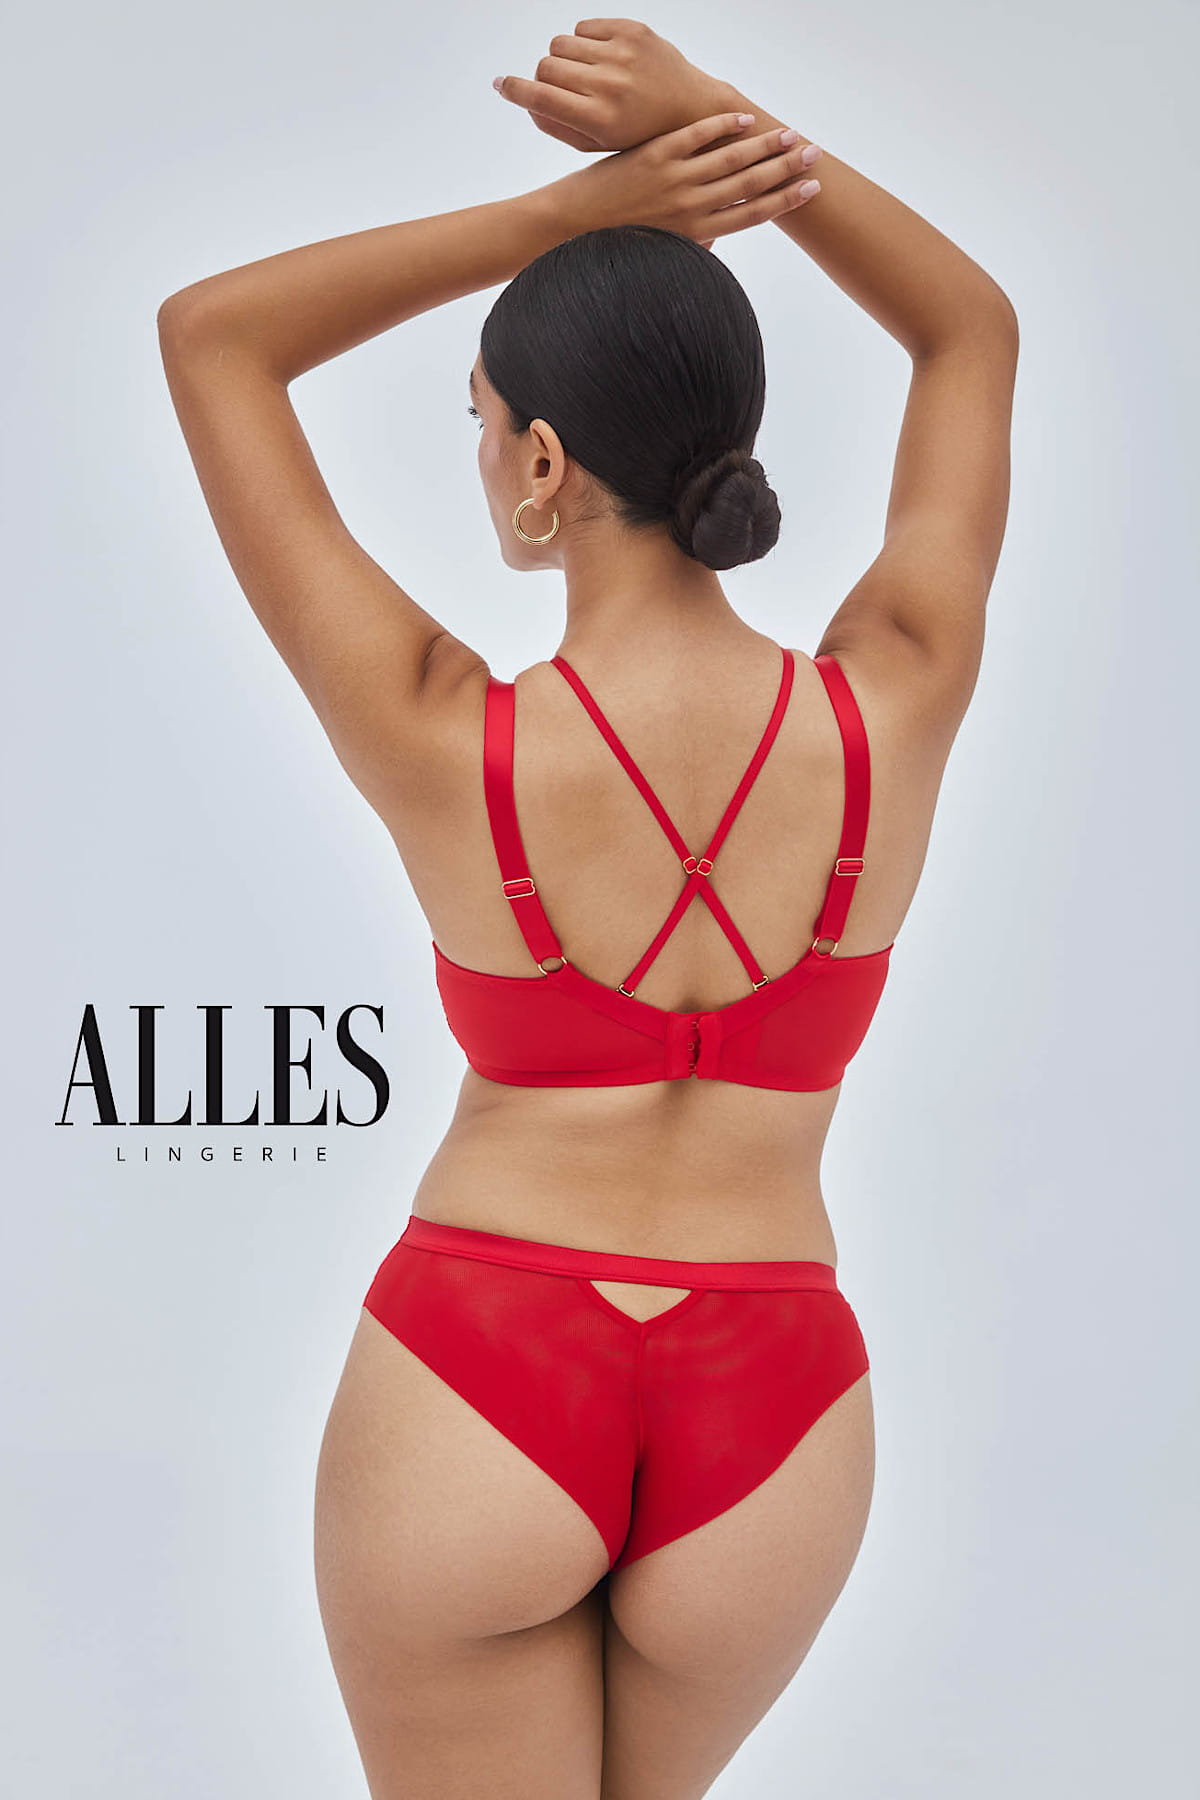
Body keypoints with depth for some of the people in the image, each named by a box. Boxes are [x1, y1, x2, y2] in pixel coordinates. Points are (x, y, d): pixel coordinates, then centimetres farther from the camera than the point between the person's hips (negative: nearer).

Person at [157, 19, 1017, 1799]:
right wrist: (727, 125, -4)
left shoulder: (444, 748, -16)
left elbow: (207, 334, -4)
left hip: (468, 1394, -2)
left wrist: (572, 205, -10)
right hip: (765, 1430, 3)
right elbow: (976, 331, 8)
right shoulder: (893, 716, -10)